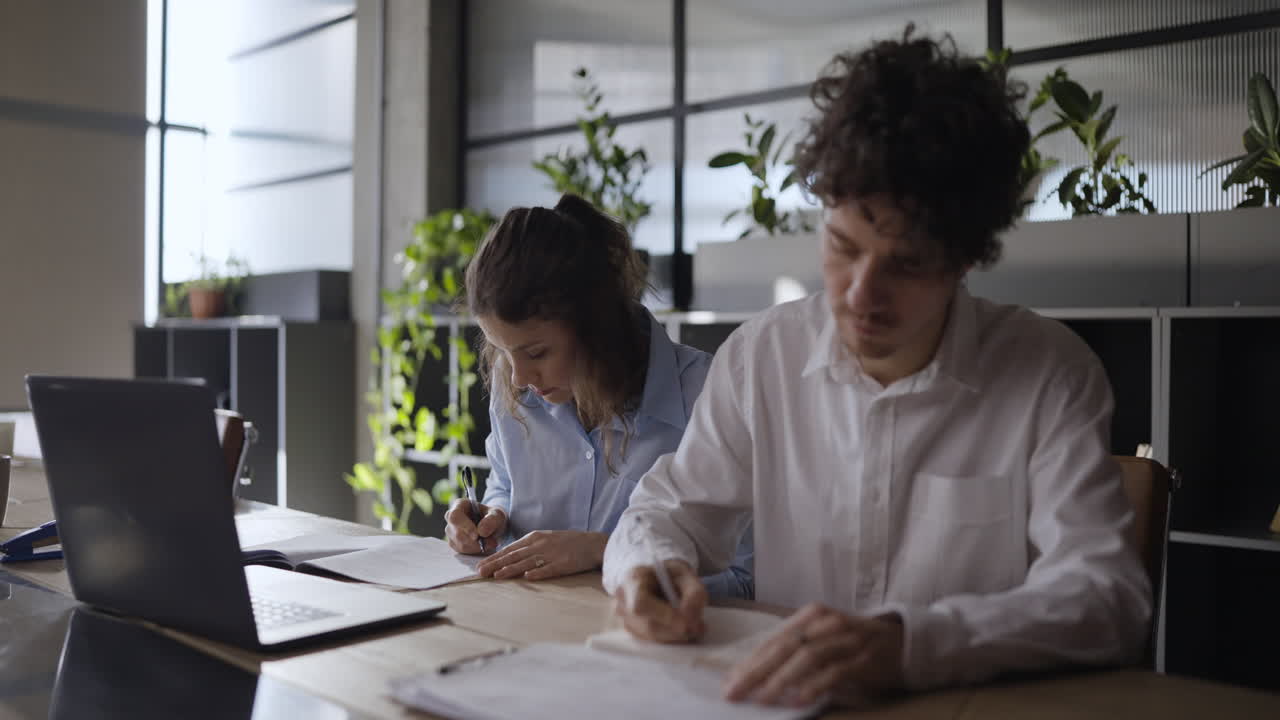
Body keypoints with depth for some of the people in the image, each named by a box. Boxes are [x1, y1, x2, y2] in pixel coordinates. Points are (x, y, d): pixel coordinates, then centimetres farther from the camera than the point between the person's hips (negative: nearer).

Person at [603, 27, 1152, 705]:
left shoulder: (1051, 375, -10)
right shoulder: (759, 354, 0)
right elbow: (671, 510, 9)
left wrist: (908, 642, -34)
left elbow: (1108, 596, -18)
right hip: (787, 699, 3)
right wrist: (650, 565, -14)